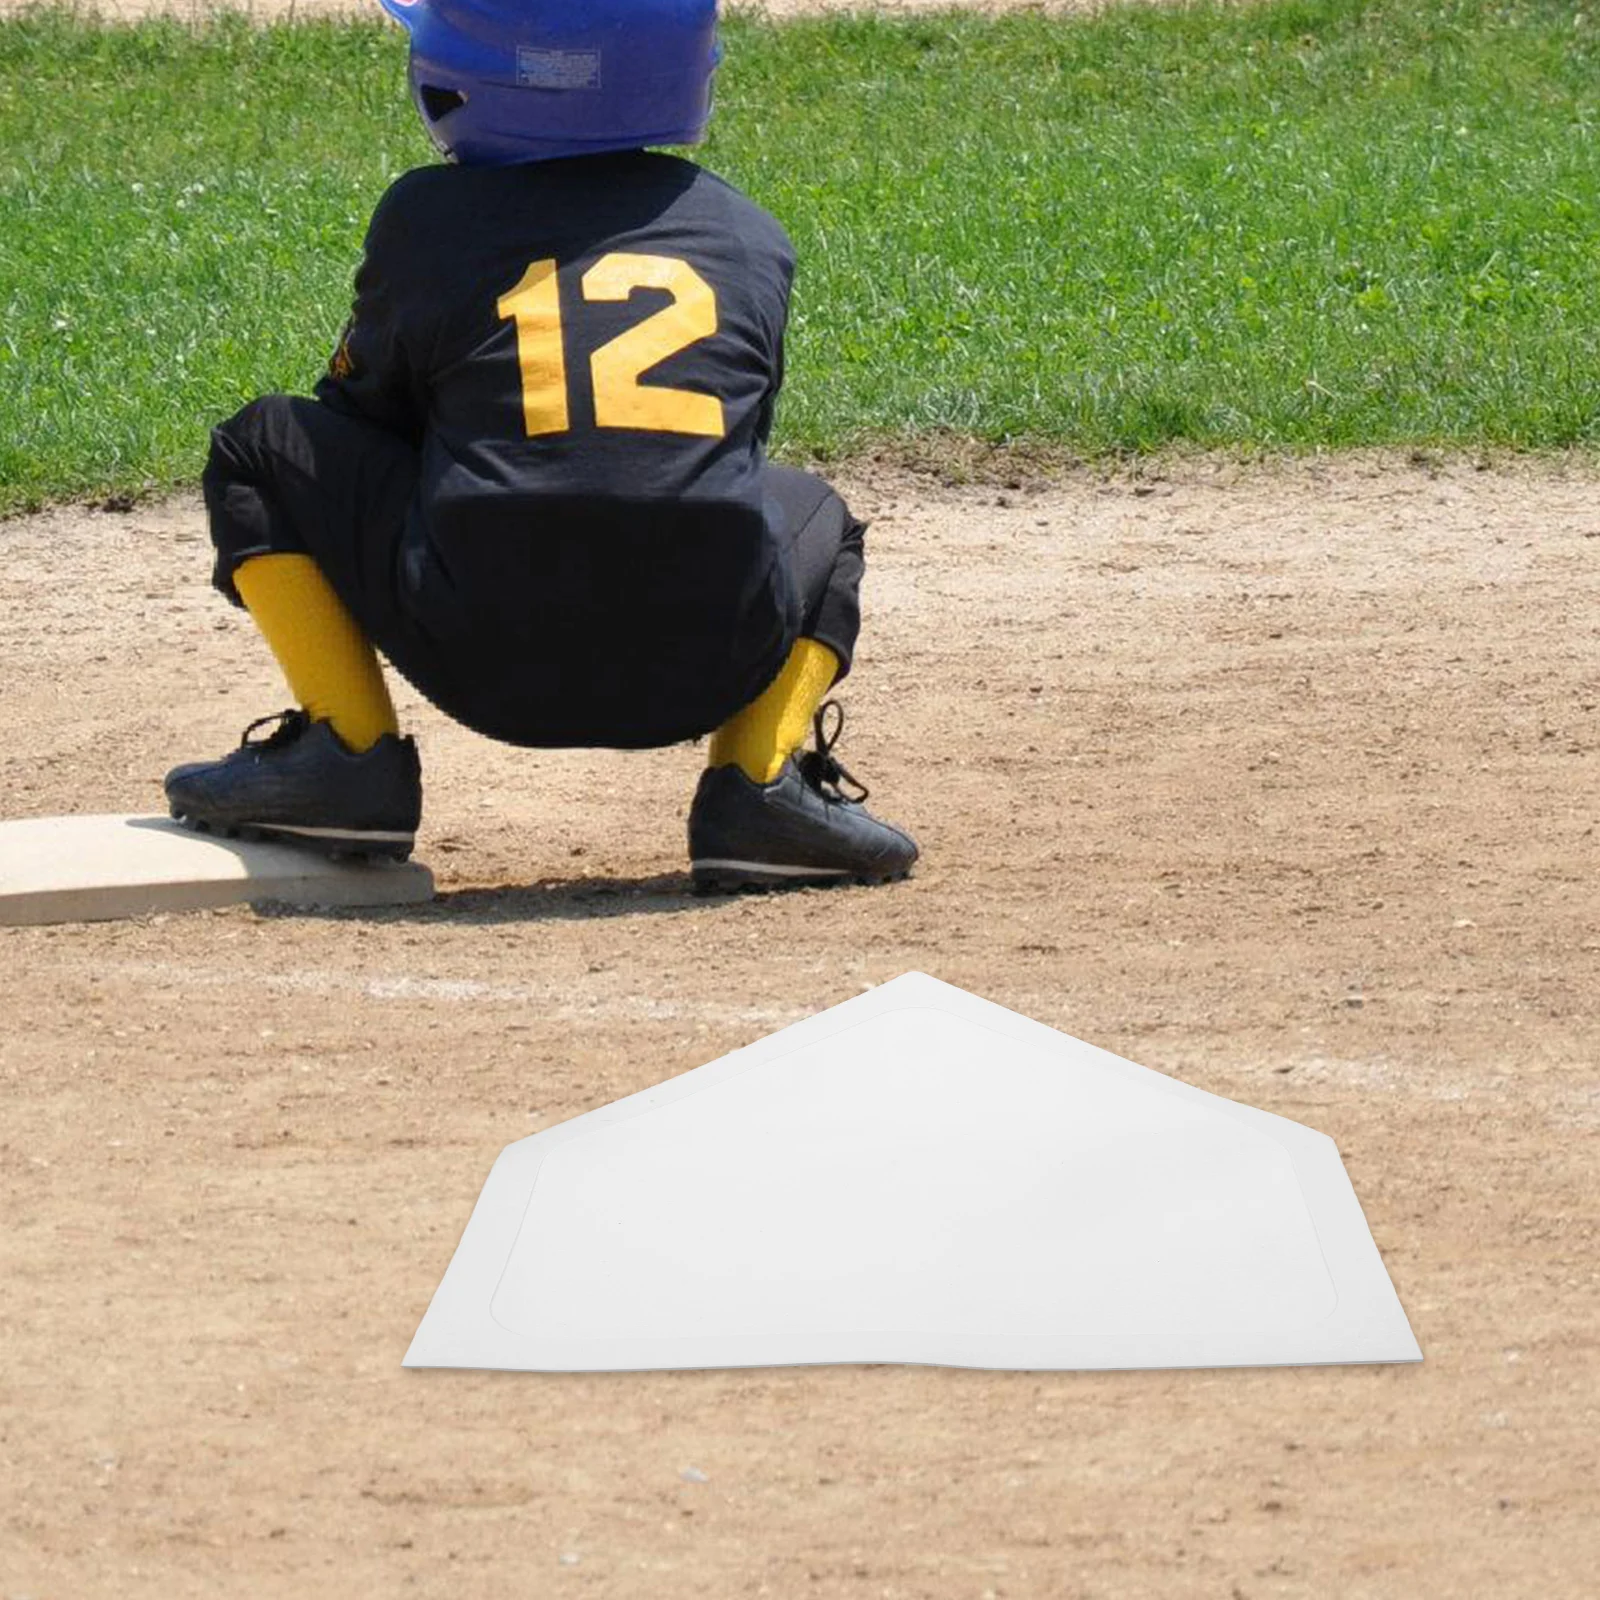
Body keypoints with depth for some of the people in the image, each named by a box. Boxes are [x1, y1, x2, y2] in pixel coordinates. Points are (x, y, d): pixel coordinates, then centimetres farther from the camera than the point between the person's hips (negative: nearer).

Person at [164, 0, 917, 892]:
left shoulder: (427, 218, 7)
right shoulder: (753, 239, 15)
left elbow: (363, 419, 20)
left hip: (484, 664, -2)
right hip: (705, 673, 2)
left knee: (261, 451, 19)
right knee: (814, 519, 37)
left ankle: (351, 755, 6)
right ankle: (762, 780, 11)